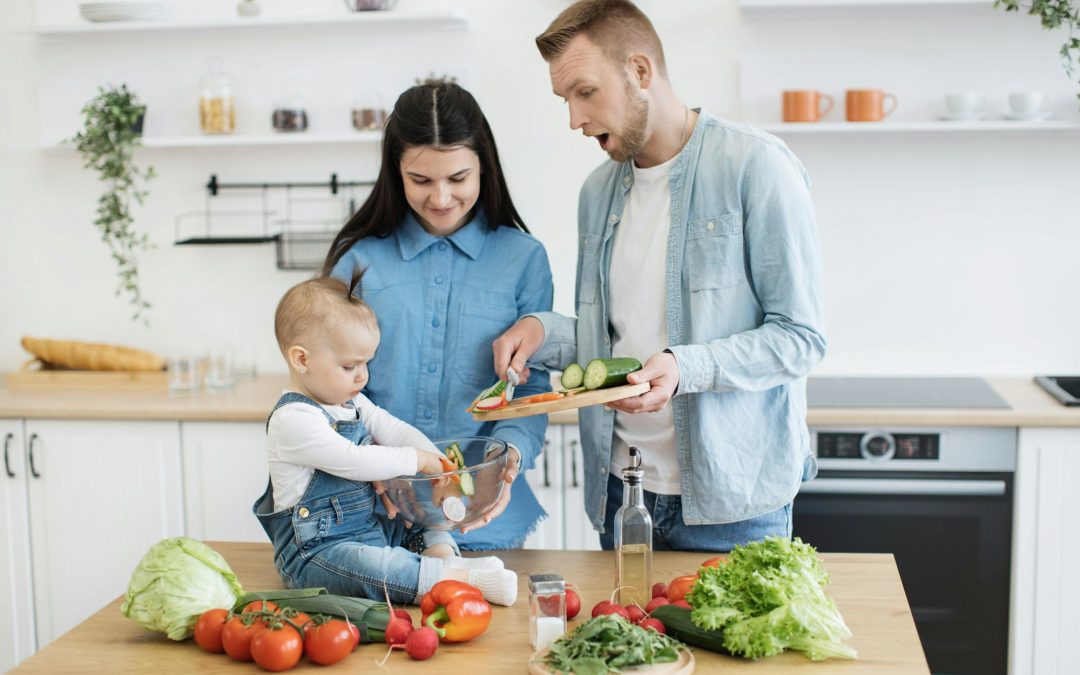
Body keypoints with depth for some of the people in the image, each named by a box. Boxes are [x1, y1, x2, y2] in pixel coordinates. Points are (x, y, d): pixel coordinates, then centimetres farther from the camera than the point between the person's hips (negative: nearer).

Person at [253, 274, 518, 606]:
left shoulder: (352, 403, 12)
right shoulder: (292, 420, -18)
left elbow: (396, 431, 10)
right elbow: (352, 460, -25)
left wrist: (438, 463, -7)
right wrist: (417, 460, -18)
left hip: (368, 528, 10)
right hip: (314, 550, -10)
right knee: (364, 564, -36)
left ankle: (444, 557, -21)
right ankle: (462, 579, -42)